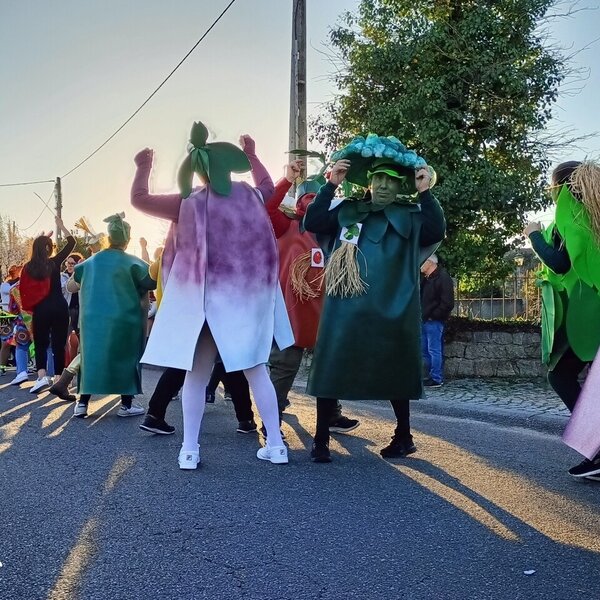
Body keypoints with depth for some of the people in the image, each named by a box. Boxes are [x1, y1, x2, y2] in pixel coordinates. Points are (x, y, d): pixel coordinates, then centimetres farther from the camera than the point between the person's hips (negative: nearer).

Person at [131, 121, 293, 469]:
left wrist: (144, 167, 15)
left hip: (208, 301, -3)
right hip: (250, 299, 3)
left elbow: (139, 198, 1)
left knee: (197, 374, 7)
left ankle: (189, 449, 8)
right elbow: (268, 184, 27)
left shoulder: (189, 204, -8)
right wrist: (251, 154, 38)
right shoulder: (251, 196, 2)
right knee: (257, 370, 12)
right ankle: (276, 444, 13)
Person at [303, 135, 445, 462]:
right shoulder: (348, 210, 11)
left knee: (393, 374, 10)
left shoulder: (411, 216, 7)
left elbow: (437, 232, -9)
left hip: (390, 310, -1)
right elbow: (312, 223, 0)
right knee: (331, 370, 2)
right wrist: (331, 185, -5)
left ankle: (403, 437, 28)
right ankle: (321, 439, 14)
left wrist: (425, 193, -14)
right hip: (345, 308, 1)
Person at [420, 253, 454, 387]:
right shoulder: (425, 279, 15)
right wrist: (421, 315, 9)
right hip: (424, 321, 9)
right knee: (425, 351, 13)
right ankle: (431, 376, 22)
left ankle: (436, 379, 1)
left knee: (434, 350, -5)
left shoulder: (443, 278, -13)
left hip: (434, 321, -9)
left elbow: (447, 303, -18)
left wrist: (433, 316, -14)